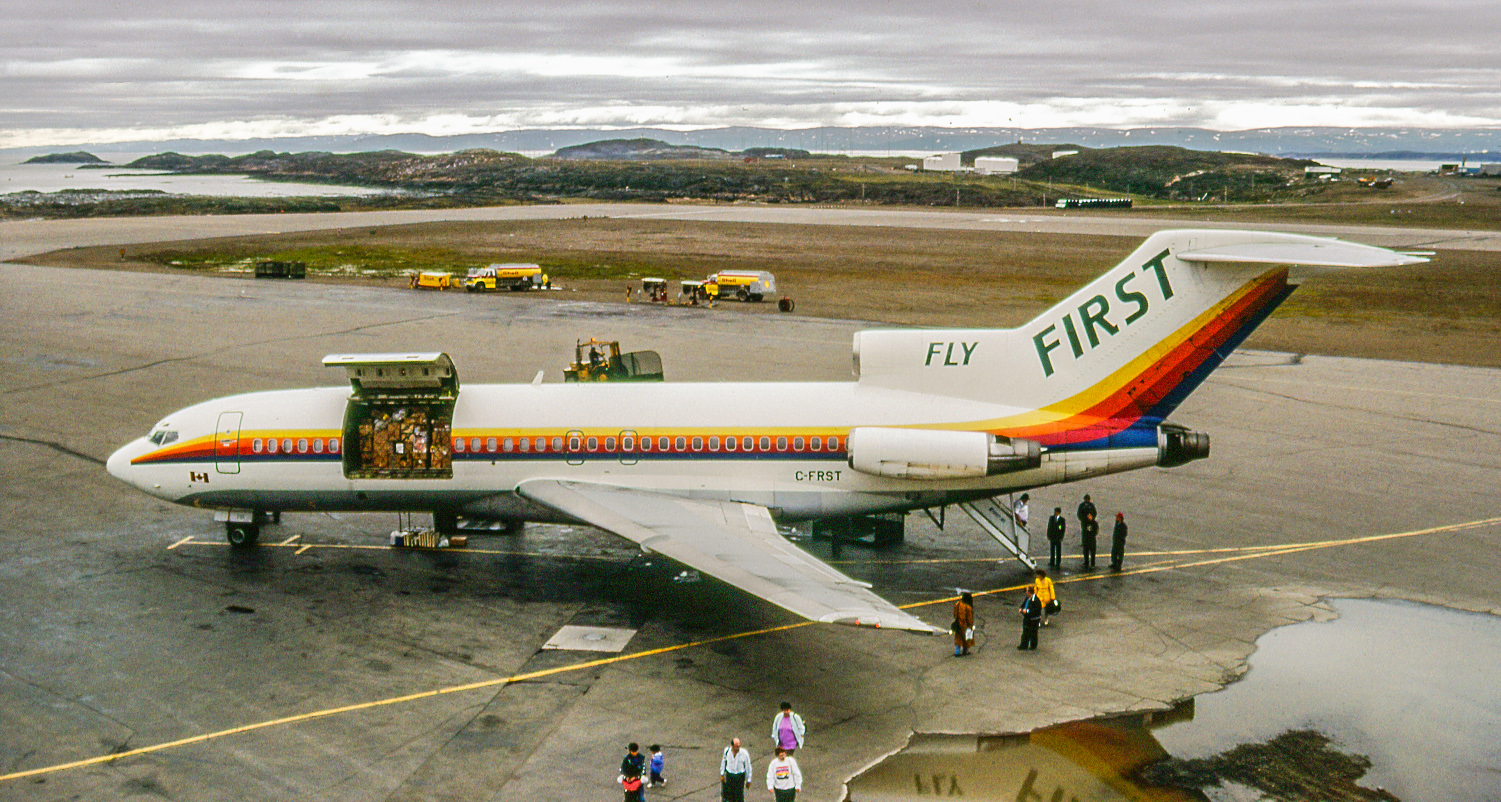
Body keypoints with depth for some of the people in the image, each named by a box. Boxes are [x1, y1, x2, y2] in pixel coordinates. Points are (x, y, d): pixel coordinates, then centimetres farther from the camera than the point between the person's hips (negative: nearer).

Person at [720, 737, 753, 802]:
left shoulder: (744, 753, -23)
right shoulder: (727, 750, -15)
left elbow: (748, 767, -10)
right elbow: (723, 762, 4)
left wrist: (748, 780, -2)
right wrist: (722, 774, 11)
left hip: (740, 776, -2)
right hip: (729, 775, 2)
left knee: (739, 794, 6)